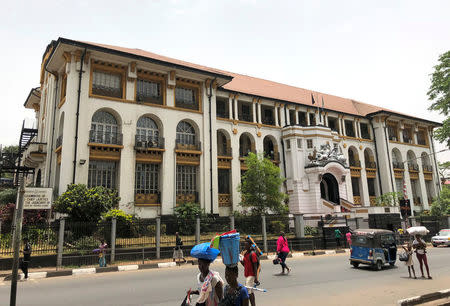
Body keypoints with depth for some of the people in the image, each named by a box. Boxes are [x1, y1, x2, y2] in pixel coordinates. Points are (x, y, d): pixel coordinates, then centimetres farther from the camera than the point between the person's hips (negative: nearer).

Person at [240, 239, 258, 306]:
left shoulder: (252, 254, -14)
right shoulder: (245, 253, 11)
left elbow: (255, 266, -17)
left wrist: (256, 278, -20)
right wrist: (241, 261, -1)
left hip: (251, 275, -9)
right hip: (247, 275, 9)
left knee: (248, 291, -12)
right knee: (251, 291, 14)